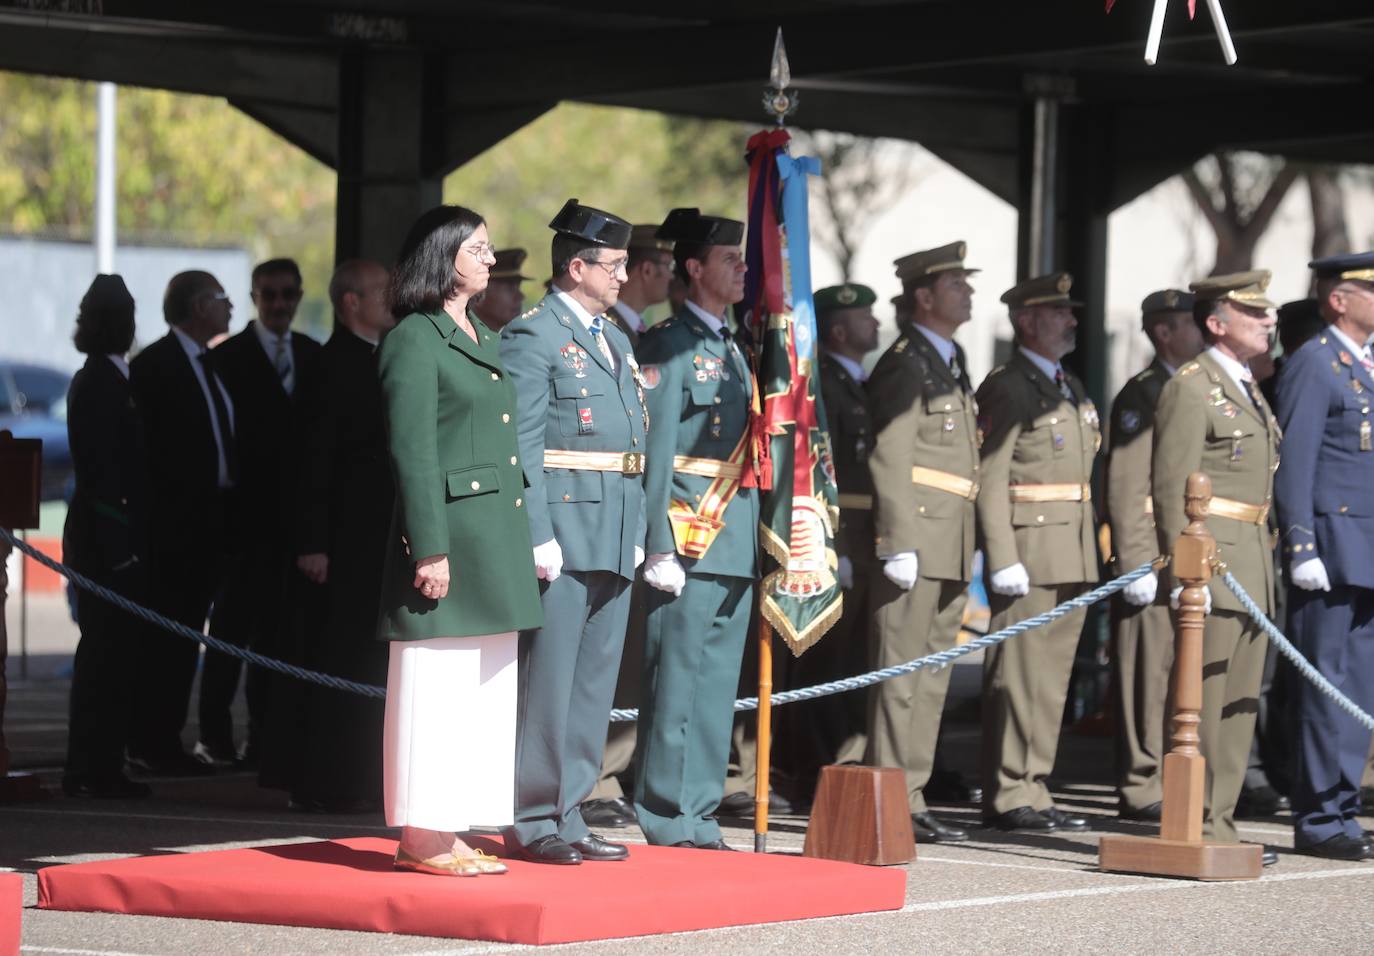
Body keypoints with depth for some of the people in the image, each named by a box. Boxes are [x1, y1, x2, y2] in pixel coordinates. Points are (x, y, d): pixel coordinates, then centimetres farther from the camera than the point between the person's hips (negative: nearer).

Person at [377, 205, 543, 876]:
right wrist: (431, 548, -19)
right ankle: (422, 837, -2)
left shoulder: (483, 339, 19)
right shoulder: (415, 340, -8)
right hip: (447, 529, -9)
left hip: (494, 538, 9)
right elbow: (413, 452, -14)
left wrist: (524, 541, 17)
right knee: (435, 685, -6)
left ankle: (448, 833, 14)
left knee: (483, 689, 9)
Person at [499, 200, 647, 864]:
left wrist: (636, 533, 16)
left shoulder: (615, 342, 20)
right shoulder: (533, 336, -7)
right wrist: (538, 536, -19)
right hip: (563, 532, -9)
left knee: (594, 682, 10)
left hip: (614, 542, 9)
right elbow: (522, 446, -13)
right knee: (546, 680, -5)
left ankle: (566, 814, 15)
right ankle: (532, 820, -1)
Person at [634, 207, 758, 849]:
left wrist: (760, 543, 17)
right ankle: (667, 818, -1)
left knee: (717, 683, 9)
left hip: (737, 548, 8)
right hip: (690, 540, -8)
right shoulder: (668, 345, -7)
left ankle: (696, 813, 14)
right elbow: (655, 452, -12)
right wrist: (661, 548, -18)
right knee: (677, 680, -6)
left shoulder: (732, 350, 19)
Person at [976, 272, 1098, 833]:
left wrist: (1092, 554, 18)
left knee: (1052, 676, 9)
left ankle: (1032, 789, 14)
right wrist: (1003, 560, -19)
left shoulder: (1072, 389, 20)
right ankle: (1009, 797, -5)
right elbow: (991, 478, -13)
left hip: (1073, 556, 8)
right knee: (1019, 675, -7)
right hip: (1028, 549, -8)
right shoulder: (1005, 388, -7)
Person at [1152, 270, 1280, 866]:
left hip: (1252, 566, 9)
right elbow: (1172, 486, -14)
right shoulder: (1191, 388, -8)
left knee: (1240, 701, 10)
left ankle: (1217, 823, 14)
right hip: (1212, 556, -9)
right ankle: (1196, 828, -5)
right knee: (1202, 700, -7)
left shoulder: (1246, 389, 20)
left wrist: (1267, 566, 20)